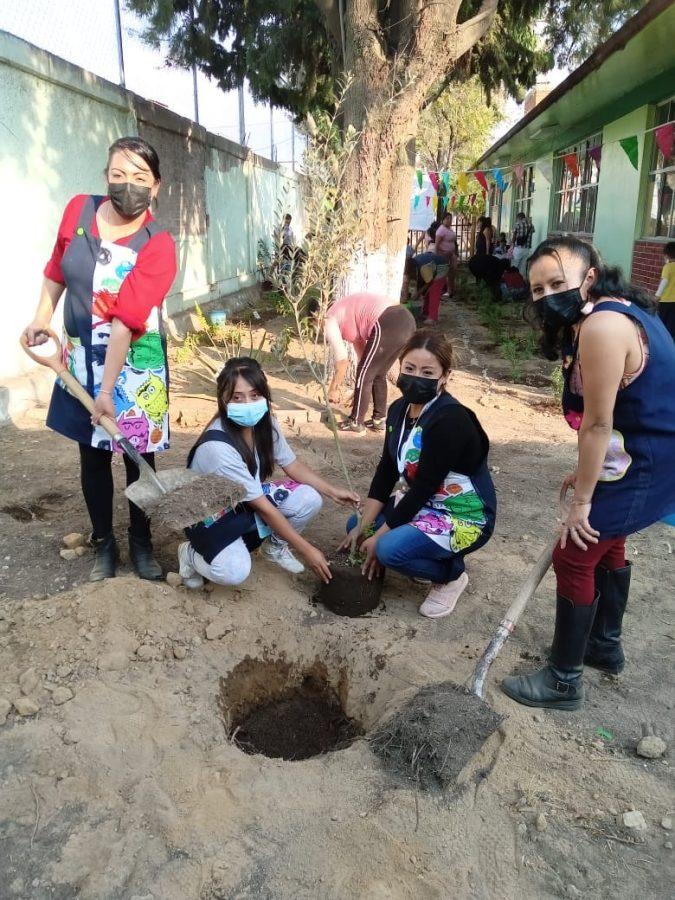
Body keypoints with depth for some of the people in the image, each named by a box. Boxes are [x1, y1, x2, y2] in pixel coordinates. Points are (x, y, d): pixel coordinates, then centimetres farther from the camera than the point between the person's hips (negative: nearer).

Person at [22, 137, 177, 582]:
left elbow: (127, 321, -24)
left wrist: (108, 388, -26)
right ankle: (105, 544, 27)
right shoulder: (79, 209, -2)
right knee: (93, 455, 11)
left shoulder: (158, 246, -17)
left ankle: (142, 544, 25)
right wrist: (42, 317, 10)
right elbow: (57, 267, 15)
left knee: (138, 455, 6)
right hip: (81, 357, 4)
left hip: (134, 363, -4)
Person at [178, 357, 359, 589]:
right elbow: (263, 508, -29)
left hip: (247, 502, 7)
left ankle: (275, 546, 14)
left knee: (310, 499, -13)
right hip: (211, 515, -7)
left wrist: (332, 491, -8)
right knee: (235, 571, -33)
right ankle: (192, 554, 1)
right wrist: (306, 550, -25)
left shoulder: (265, 423, -13)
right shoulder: (218, 447, -34)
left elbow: (292, 465, 4)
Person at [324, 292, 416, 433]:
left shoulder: (330, 321, 8)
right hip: (406, 320, 9)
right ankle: (379, 419, 30)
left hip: (388, 326, -9)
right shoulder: (346, 317, 32)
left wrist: (333, 389, 18)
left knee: (364, 375, 8)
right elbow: (360, 347, 32)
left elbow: (342, 361, 4)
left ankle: (356, 422, 19)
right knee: (378, 374, 22)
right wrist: (360, 391, 35)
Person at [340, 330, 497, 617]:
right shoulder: (399, 410, -3)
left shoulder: (450, 420, -28)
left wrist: (377, 538, -20)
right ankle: (430, 558, 18)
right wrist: (363, 526, -4)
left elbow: (424, 486, -26)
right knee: (356, 526, 9)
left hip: (465, 517, -8)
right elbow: (386, 470, 1)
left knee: (390, 549, -28)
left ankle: (451, 575, 2)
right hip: (424, 504, 9)